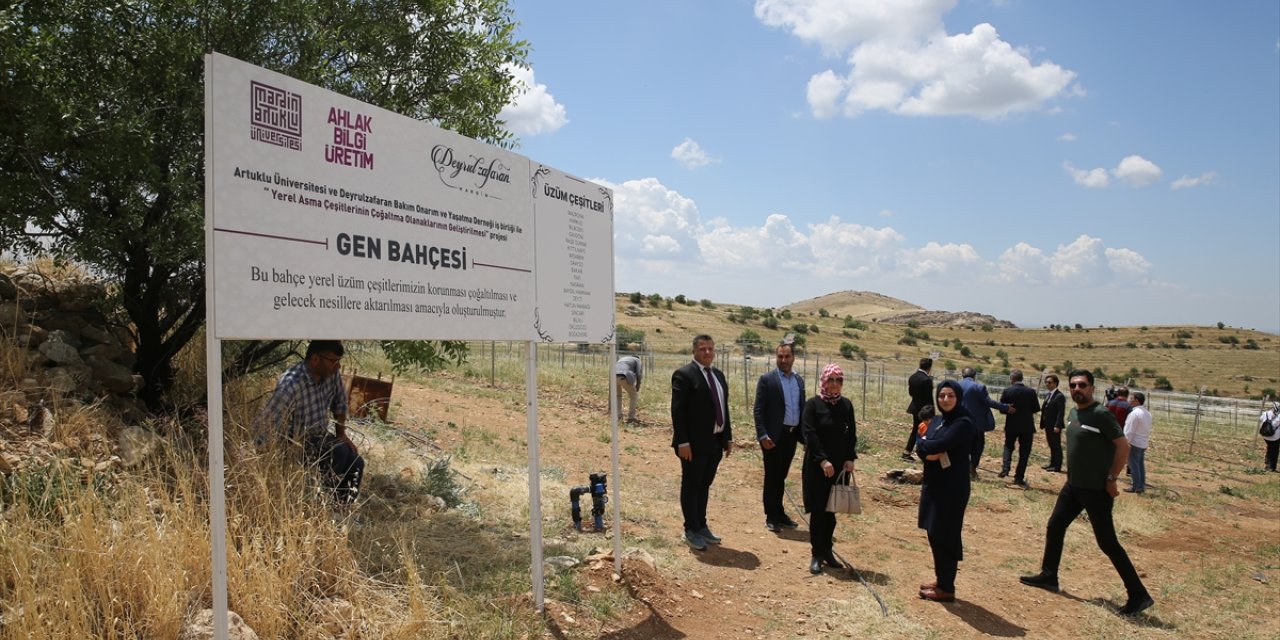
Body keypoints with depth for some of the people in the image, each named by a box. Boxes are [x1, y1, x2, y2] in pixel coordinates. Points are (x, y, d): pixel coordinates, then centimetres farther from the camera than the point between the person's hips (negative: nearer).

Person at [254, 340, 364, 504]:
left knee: (356, 463, -10)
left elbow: (340, 402, 9)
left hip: (320, 436, 7)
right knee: (339, 452, -29)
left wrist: (341, 434, 5)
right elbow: (265, 423, -32)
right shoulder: (291, 384, -32)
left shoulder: (332, 374, -9)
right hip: (296, 443, -7)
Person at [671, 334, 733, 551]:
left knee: (705, 486, 17)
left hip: (716, 441, 7)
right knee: (691, 486, 5)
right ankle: (691, 531, 16)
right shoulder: (684, 375, -11)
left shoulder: (718, 375, 13)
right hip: (694, 443, -7)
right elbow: (677, 410, -15)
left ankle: (702, 526, 29)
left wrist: (728, 436, 14)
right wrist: (682, 442, -20)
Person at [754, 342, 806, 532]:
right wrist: (763, 435, -17)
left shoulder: (799, 380, 11)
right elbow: (758, 410, -9)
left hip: (792, 435, 5)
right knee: (772, 477, 3)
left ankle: (779, 514, 25)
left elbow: (802, 408, 14)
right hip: (774, 436, -5)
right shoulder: (766, 380, -6)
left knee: (781, 476, 15)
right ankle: (771, 517, 13)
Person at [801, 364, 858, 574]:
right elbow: (809, 434, -13)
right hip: (816, 465, -4)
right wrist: (822, 460, -20)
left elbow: (851, 433, 7)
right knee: (818, 510, 0)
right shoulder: (812, 404, -8)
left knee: (831, 510, 9)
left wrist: (850, 458, -5)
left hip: (839, 465, 4)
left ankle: (827, 550, 21)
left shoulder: (846, 405, 6)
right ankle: (816, 554, 9)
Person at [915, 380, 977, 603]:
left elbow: (939, 445, -24)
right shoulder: (938, 420, 11)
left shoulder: (964, 423, -15)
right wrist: (930, 451, -19)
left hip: (952, 488, -8)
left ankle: (946, 588, 10)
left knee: (945, 535, -1)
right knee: (934, 533, 14)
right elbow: (920, 448, 2)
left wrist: (925, 443, -4)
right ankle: (940, 579, 27)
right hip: (933, 484, 8)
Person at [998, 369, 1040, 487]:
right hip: (1027, 426, 0)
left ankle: (1005, 469, 7)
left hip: (1011, 425, 1)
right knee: (1024, 452, 7)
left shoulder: (1007, 391, -8)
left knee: (1008, 446, 22)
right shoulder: (1031, 391, -7)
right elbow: (1036, 409, -4)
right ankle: (1019, 478, 7)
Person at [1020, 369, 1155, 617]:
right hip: (1073, 486, 9)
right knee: (1054, 527, 15)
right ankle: (1048, 577, 29)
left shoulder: (1101, 414, -17)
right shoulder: (1073, 412, 8)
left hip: (1096, 490, -8)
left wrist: (1111, 479, -17)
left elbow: (1123, 446, -18)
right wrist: (1071, 475, 14)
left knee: (1107, 543, -4)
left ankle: (1139, 595, 6)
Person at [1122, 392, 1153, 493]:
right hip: (1144, 443, 9)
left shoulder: (1135, 413, -18)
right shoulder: (1148, 413, 10)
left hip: (1134, 443, -9)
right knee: (1141, 464, 14)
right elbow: (1148, 429, 14)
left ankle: (1136, 487, -1)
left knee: (1134, 465, -3)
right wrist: (1146, 439, 20)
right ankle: (1141, 485, 19)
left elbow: (1129, 431, -18)